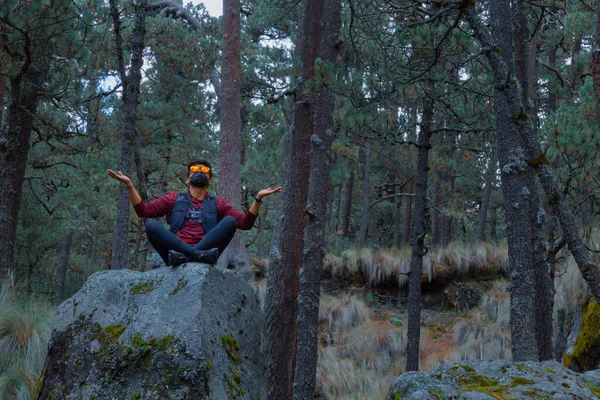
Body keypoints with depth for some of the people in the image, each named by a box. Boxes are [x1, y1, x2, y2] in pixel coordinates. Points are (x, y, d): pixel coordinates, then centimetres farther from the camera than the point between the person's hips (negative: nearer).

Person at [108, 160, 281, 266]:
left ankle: (185, 255, -35)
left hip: (204, 251, 0)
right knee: (151, 225, -25)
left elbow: (245, 223, 14)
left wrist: (258, 198, 1)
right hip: (175, 251, 0)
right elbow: (143, 211, 13)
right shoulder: (174, 199, 23)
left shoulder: (217, 203, 23)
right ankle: (196, 253, -36)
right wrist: (129, 185, 2)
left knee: (230, 221, -21)